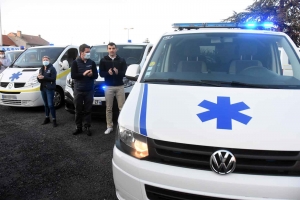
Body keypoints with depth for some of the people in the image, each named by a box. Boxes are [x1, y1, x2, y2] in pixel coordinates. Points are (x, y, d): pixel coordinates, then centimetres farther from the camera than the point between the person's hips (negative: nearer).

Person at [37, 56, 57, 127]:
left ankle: (54, 120, -6)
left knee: (50, 104, -11)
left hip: (50, 89, -7)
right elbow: (39, 80, 15)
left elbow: (53, 79, -15)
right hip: (43, 88, 7)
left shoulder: (52, 68, -4)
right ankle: (47, 118, 24)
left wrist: (44, 77, -22)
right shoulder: (41, 69, 17)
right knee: (46, 104, 14)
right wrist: (38, 77, -7)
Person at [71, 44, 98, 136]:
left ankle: (87, 127, 13)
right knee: (78, 110, 6)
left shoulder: (92, 63, 6)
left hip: (89, 90, 1)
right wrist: (83, 74, -22)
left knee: (88, 110, 4)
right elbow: (73, 75, -10)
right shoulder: (75, 62, -1)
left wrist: (91, 74, -17)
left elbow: (96, 75, 5)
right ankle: (78, 127, 17)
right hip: (78, 90, -1)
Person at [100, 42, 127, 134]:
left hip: (120, 86, 0)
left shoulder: (122, 60, 6)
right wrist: (108, 73, -21)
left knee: (122, 107, 0)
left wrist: (118, 72, -25)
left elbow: (123, 73, -3)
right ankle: (109, 127, 15)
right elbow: (101, 73, 0)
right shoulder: (103, 60, 5)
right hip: (109, 87, 0)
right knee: (109, 108, 6)